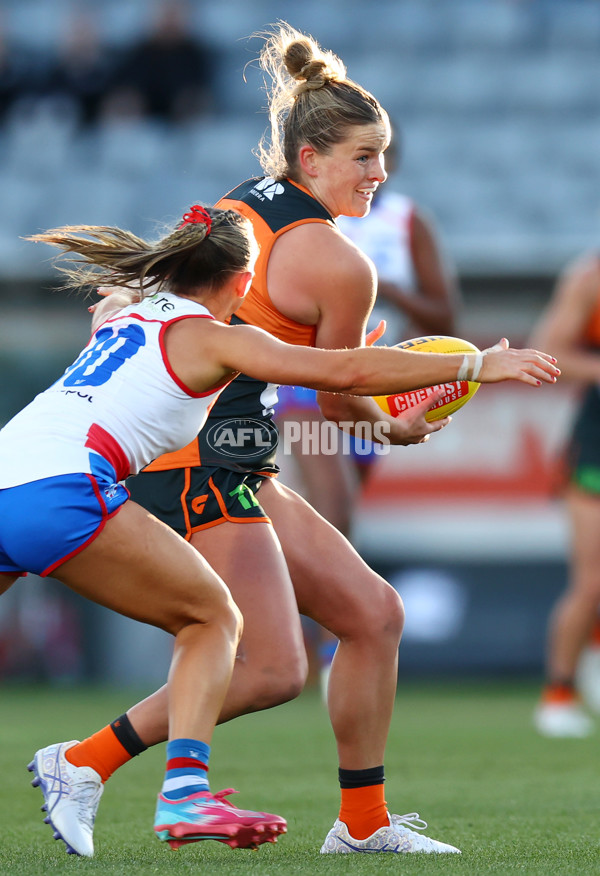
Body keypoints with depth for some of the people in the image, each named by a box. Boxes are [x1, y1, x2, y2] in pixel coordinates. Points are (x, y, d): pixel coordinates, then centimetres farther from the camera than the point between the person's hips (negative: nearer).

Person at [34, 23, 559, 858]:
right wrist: (394, 428, 21)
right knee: (272, 670, -15)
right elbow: (336, 395, 0)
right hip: (201, 467, -10)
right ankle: (84, 760, -7)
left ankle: (364, 822, 16)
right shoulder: (340, 264, -13)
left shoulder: (239, 202, 12)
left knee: (374, 614, 11)